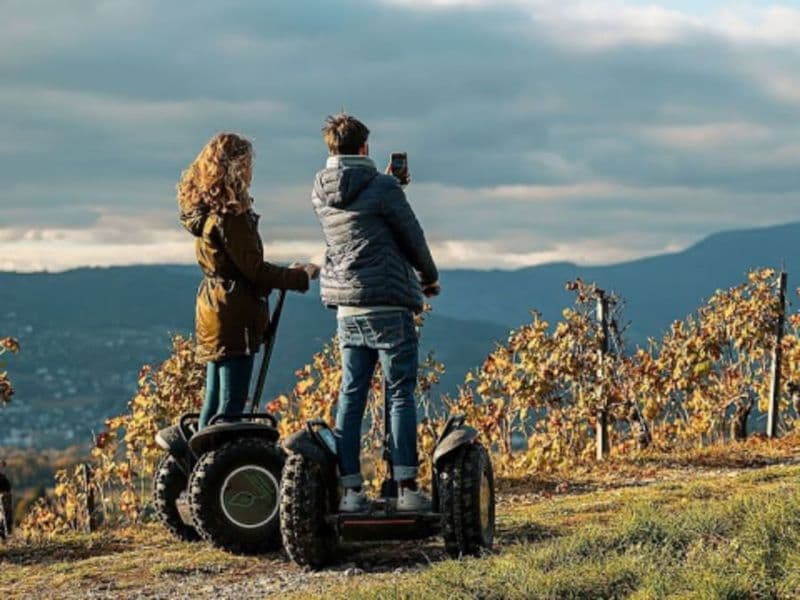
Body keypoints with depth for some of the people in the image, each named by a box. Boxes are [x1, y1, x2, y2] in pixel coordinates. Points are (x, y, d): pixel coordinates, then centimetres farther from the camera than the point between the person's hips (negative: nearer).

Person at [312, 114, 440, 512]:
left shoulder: (321, 193, 7)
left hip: (346, 308, 5)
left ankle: (351, 489, 4)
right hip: (388, 305, -5)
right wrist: (430, 277, 16)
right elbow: (412, 237, -2)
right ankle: (407, 486, -6)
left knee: (351, 396, 7)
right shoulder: (382, 188, -10)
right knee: (400, 394, -2)